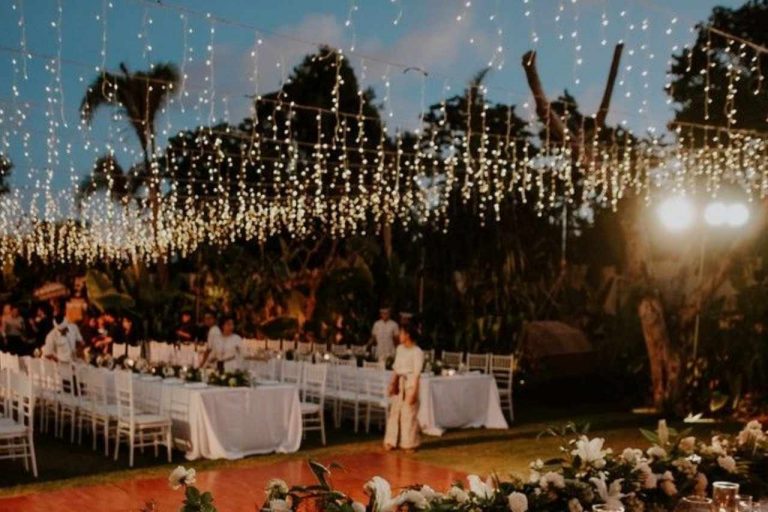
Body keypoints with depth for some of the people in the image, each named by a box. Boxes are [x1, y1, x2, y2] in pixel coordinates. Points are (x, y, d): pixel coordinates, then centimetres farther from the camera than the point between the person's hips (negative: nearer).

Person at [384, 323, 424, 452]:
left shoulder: (417, 352, -14)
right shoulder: (400, 348, 9)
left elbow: (417, 374, -15)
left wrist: (413, 392, -18)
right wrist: (392, 384, 9)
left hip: (410, 383, -7)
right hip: (399, 383, 7)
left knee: (408, 414, 0)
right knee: (394, 412, 9)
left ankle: (409, 443, 12)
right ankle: (392, 441, 17)